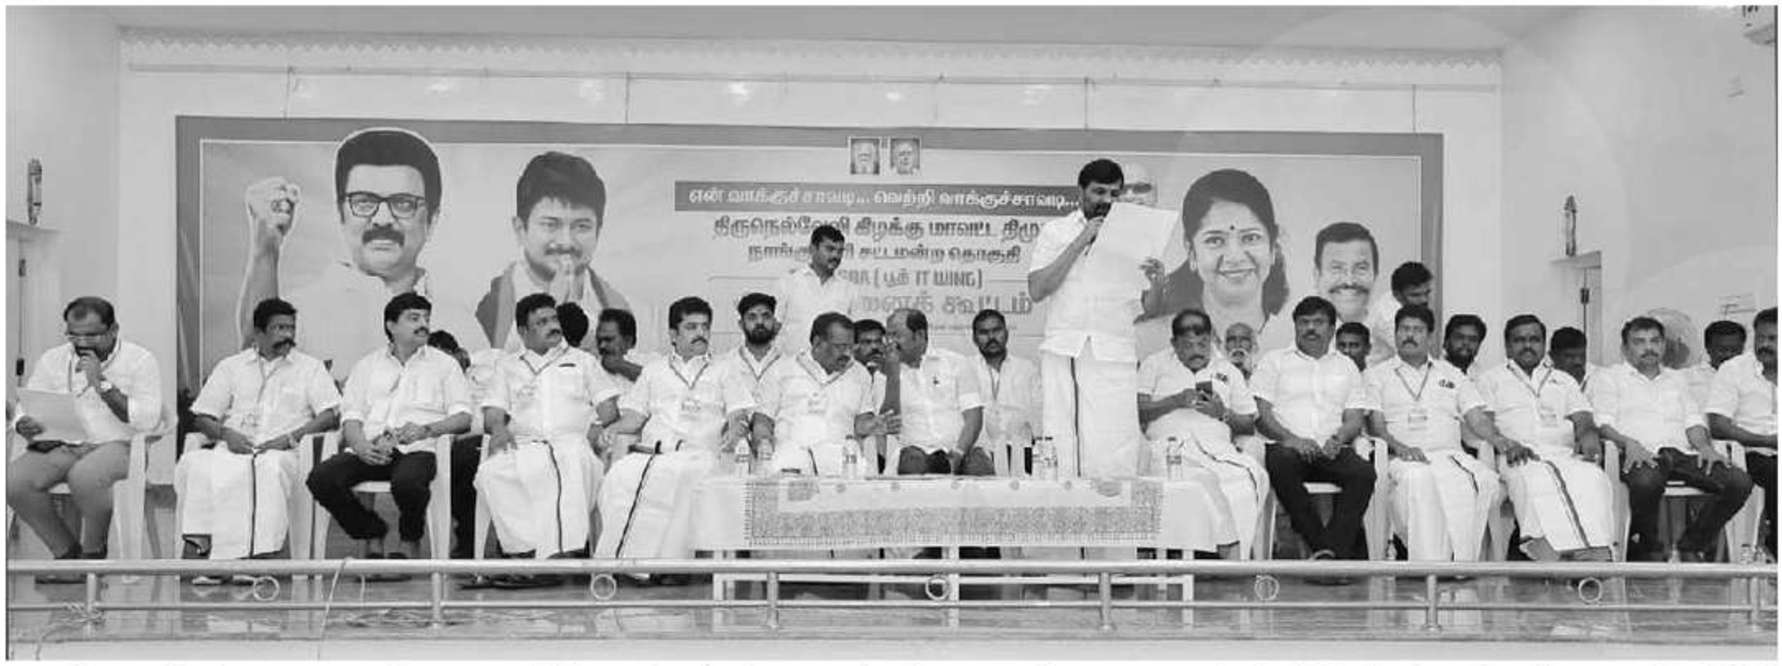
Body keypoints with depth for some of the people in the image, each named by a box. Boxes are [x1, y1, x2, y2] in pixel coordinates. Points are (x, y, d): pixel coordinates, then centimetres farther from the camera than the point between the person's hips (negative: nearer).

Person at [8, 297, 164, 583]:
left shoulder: (139, 361, 0)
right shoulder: (52, 360, 13)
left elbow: (148, 421, -12)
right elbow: (23, 413, 13)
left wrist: (102, 384, -15)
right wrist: (25, 426, -13)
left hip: (116, 446, -4)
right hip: (61, 446, 5)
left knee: (84, 476, -37)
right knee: (14, 479, -24)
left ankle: (93, 554, -9)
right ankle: (67, 552, -3)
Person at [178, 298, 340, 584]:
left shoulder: (310, 367, 18)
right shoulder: (231, 366, 24)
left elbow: (332, 415, 5)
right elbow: (201, 418, 19)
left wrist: (292, 436, -10)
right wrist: (226, 434, -4)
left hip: (280, 452, -2)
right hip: (233, 449, 2)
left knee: (268, 467, -39)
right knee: (196, 464, -33)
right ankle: (199, 546, -39)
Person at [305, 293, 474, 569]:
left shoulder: (444, 364, 17)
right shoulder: (367, 365, 24)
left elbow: (463, 417, 5)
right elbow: (350, 415, 13)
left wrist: (426, 429, -15)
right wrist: (361, 445, -10)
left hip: (417, 449, -3)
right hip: (370, 450, 3)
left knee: (407, 482, -37)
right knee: (321, 478, -24)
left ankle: (411, 544, -5)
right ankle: (372, 536, -2)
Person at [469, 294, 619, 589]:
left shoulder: (582, 360, 25)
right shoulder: (507, 365, 28)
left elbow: (609, 407, 18)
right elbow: (493, 411, 18)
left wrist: (597, 426, -5)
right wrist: (498, 427, -5)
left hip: (571, 441, -1)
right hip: (524, 445, 2)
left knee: (572, 461, -40)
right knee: (491, 473, -34)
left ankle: (554, 560, -47)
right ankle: (529, 552, -37)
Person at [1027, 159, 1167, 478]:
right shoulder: (1056, 231, 12)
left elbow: (1149, 306, 11)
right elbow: (1037, 290, -2)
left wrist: (1157, 282, -11)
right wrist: (1080, 243, -5)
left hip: (1116, 356, 1)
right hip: (1063, 351, 0)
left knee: (1116, 458, -10)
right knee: (1060, 449, -7)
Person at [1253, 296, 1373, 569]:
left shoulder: (1346, 367, 25)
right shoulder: (1273, 361, 16)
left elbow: (1354, 420, 15)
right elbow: (1260, 414, 4)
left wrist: (1339, 439, -9)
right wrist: (1291, 439, -13)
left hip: (1332, 450, 2)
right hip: (1287, 446, -2)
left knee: (1364, 472, -30)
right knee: (1281, 465, -38)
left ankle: (1330, 551, -33)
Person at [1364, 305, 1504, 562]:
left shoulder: (1452, 374, 27)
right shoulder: (1376, 375, 18)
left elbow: (1477, 418, 17)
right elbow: (1375, 423, 5)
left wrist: (1500, 440, -4)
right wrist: (1398, 446, -15)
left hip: (1451, 454, 3)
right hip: (1405, 459, -3)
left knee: (1487, 483, -31)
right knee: (1418, 479, -40)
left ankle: (1461, 564, -28)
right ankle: (1427, 567, -41)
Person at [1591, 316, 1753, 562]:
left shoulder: (1676, 380, 32)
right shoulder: (1610, 378, 16)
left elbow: (1693, 419, 20)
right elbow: (1602, 423, 1)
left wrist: (1703, 446, -2)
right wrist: (1628, 443, -19)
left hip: (1682, 453, 5)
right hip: (1641, 454, -5)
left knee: (1739, 482, -20)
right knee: (1647, 481, -41)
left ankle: (1691, 547, -7)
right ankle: (1648, 549, -15)